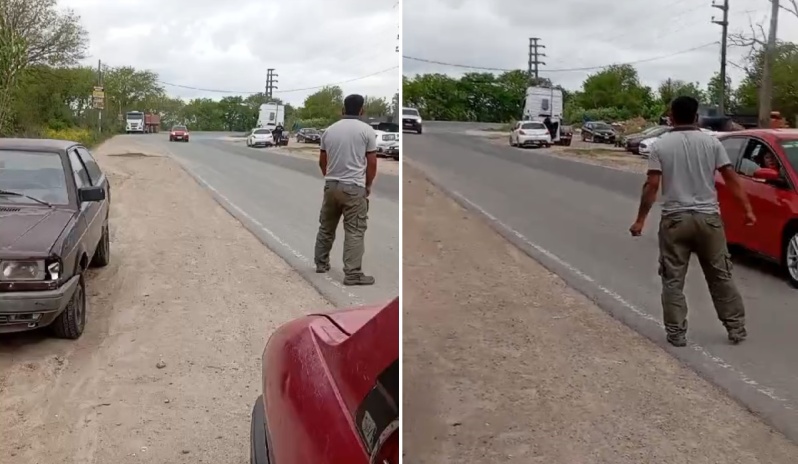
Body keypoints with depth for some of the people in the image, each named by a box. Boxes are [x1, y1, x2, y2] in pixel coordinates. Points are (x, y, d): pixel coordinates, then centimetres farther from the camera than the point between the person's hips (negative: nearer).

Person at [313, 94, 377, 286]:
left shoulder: (329, 130, 7)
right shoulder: (367, 130, -7)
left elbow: (322, 161, 13)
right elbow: (372, 163, -7)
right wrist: (368, 186, 7)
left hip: (331, 186, 5)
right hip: (354, 188, -5)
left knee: (326, 227, 19)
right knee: (355, 232, -4)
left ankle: (321, 264, 29)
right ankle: (352, 274, -7)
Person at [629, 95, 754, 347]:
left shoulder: (661, 145, -4)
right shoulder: (712, 142, 1)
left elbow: (652, 186, -7)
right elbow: (731, 179, 0)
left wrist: (640, 220, -1)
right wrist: (748, 210, 7)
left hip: (675, 219, -2)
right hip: (708, 218, 2)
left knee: (673, 280, 7)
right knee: (721, 276, 13)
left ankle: (676, 333, 7)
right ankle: (736, 328, 19)